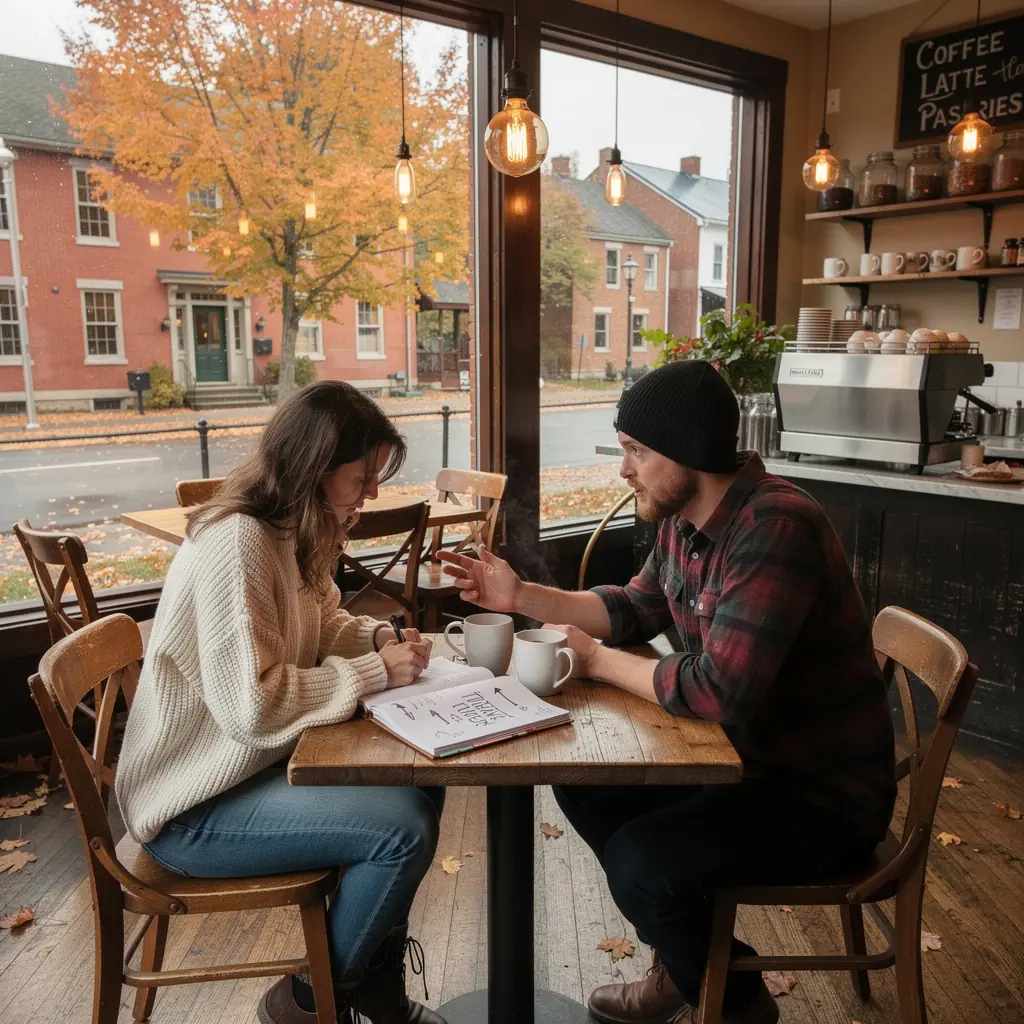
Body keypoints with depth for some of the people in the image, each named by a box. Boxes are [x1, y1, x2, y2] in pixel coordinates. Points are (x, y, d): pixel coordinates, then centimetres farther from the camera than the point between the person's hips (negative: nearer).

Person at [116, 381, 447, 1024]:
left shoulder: (294, 534, 2)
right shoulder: (238, 543, -27)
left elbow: (319, 626, 17)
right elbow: (253, 705, -32)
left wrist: (381, 638, -3)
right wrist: (374, 672, -23)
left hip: (257, 762, 10)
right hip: (195, 807, -9)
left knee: (422, 783, 3)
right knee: (404, 828, -19)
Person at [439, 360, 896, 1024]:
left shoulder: (776, 528, -30)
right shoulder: (685, 519, -1)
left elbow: (717, 690, -35)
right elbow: (634, 609, 12)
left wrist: (597, 660, -19)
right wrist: (520, 596, 0)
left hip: (824, 794, -9)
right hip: (745, 751, 9)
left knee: (641, 860, -22)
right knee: (586, 785, 8)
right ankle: (690, 962, 27)